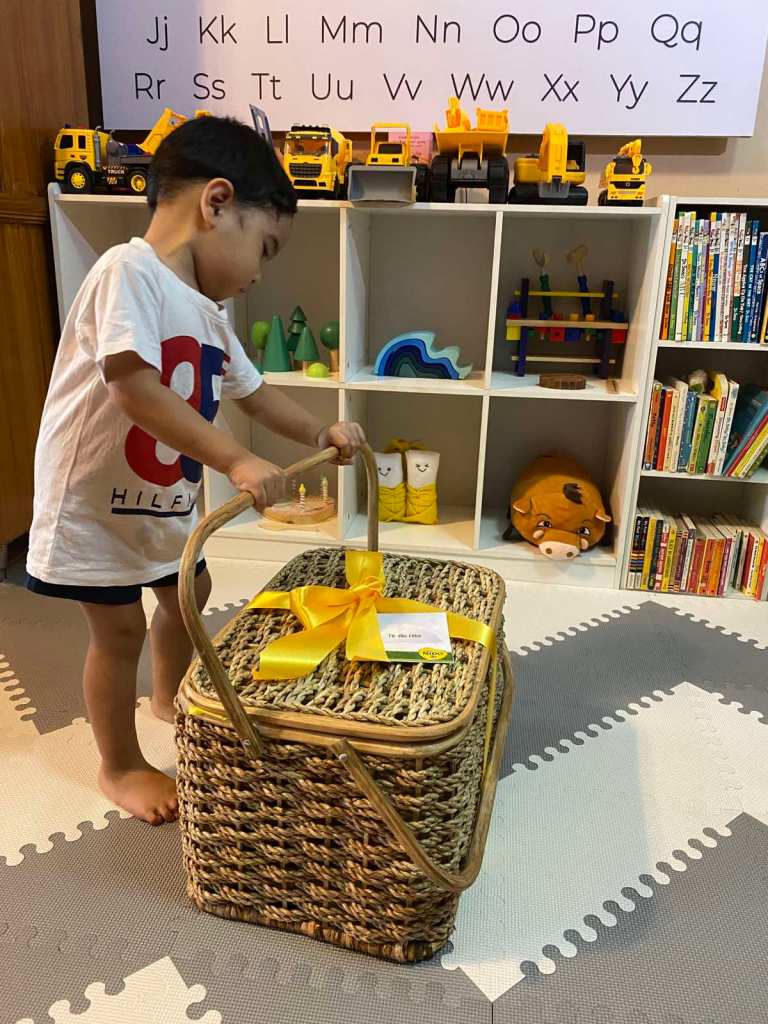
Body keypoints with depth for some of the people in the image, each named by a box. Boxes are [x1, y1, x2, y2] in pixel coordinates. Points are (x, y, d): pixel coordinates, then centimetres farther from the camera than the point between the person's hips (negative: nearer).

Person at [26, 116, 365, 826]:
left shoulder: (208, 312, 4)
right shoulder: (130, 270, -23)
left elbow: (253, 391, 14)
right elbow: (137, 391, -33)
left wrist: (323, 435, 4)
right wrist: (234, 460, -37)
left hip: (166, 497, 9)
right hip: (95, 498, -9)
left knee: (187, 592, 23)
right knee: (120, 627, 3)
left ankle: (169, 695, 51)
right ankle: (121, 766, 26)